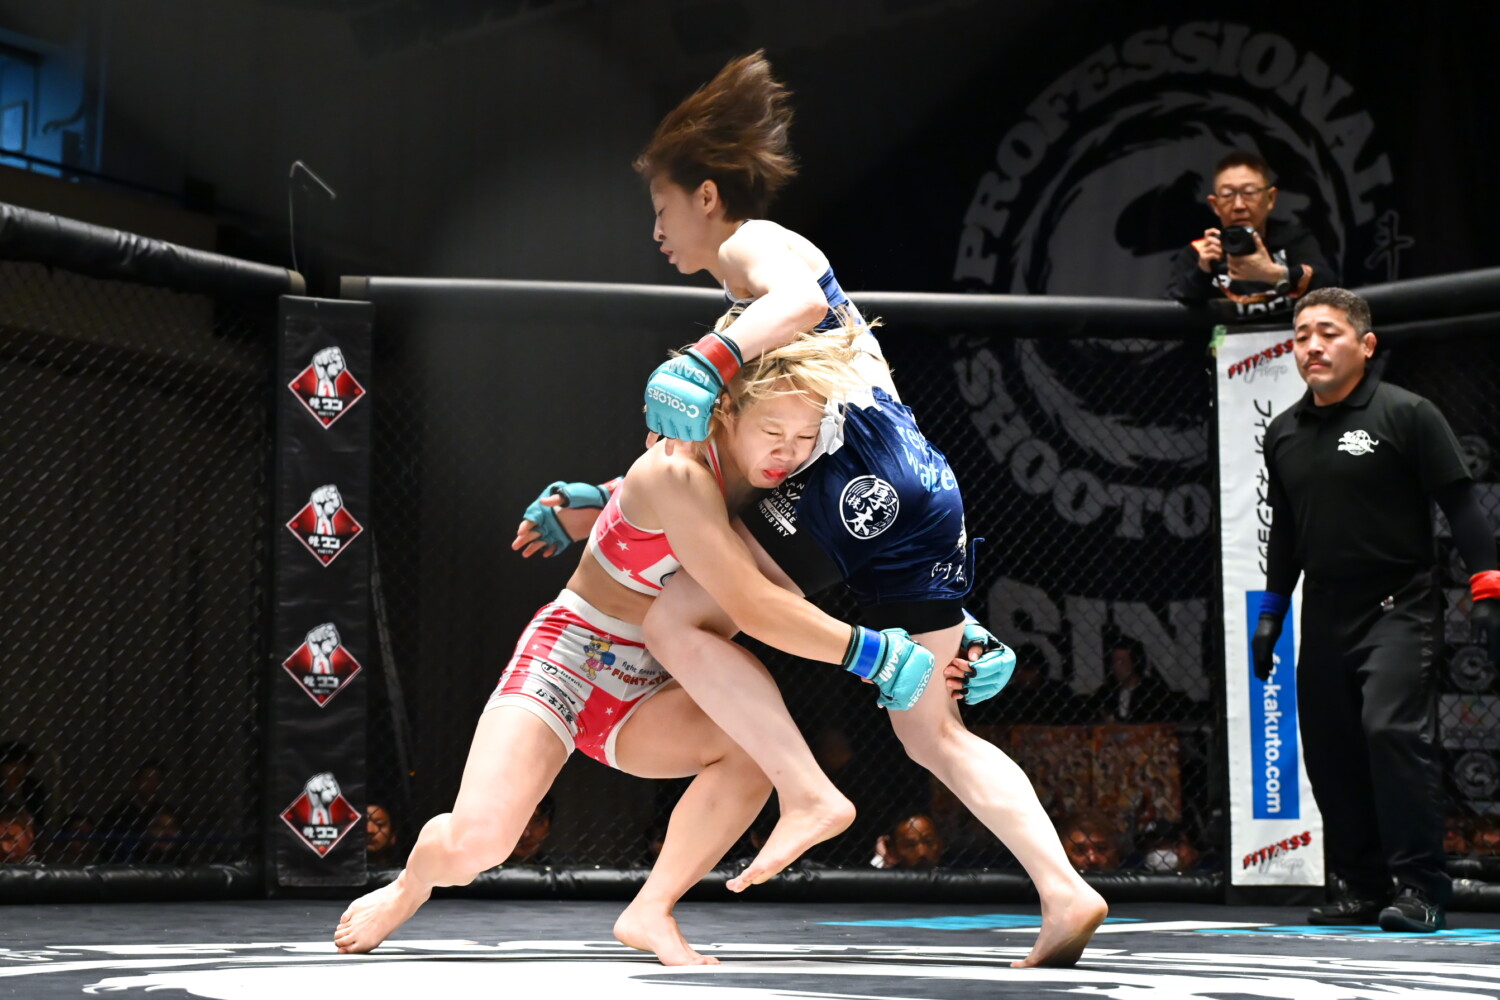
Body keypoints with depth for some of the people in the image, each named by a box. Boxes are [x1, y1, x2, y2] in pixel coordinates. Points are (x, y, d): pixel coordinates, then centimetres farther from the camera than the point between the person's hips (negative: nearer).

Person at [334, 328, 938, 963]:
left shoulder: (764, 482, -1)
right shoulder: (679, 474, -24)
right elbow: (752, 607, -32)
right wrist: (869, 653, -28)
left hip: (646, 694, 6)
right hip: (567, 657, -6)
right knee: (478, 840, -22)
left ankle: (650, 913, -10)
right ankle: (410, 886, 17)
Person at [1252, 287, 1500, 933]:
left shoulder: (1406, 414, -5)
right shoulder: (1283, 434, 12)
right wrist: (1271, 609, 21)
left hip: (1398, 607, -6)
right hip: (1324, 614, 6)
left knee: (1392, 728, -21)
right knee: (1330, 751, 4)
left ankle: (1420, 886, -13)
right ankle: (1361, 887, 15)